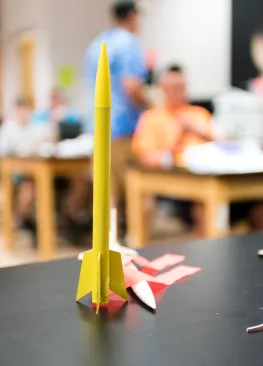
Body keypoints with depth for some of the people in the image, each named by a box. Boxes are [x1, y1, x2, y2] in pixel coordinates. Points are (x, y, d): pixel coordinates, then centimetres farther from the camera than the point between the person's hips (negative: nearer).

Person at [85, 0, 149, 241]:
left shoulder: (96, 45, 16)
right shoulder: (129, 43, -9)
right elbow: (131, 86, -22)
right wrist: (149, 108, -5)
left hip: (100, 126, 8)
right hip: (124, 126, -8)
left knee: (109, 191, 12)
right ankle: (131, 236, -1)